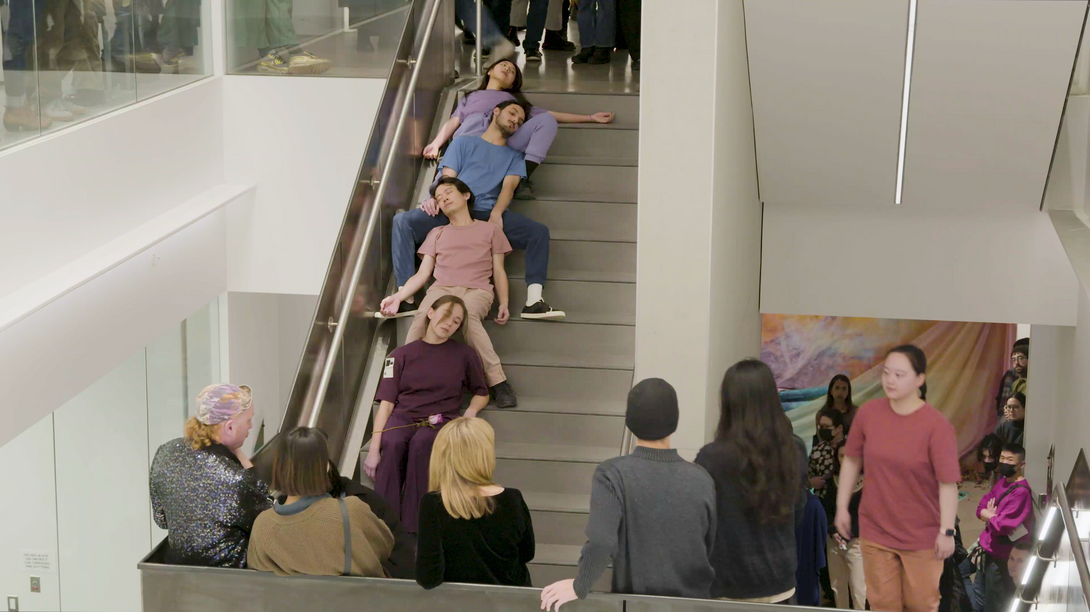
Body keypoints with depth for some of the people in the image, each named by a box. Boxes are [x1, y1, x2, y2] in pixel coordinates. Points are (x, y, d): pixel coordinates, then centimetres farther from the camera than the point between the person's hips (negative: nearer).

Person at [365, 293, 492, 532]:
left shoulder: (464, 355, 13)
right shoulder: (402, 354, 11)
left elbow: (481, 393, 24)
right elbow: (386, 402, 3)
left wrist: (471, 411, -1)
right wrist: (374, 447, -10)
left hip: (441, 420, -1)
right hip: (403, 416, 1)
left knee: (421, 444, -36)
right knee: (392, 444, -35)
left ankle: (412, 528, -35)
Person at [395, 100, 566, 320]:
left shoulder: (514, 157, 26)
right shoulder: (464, 142, 23)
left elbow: (509, 185, 6)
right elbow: (447, 179, 10)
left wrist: (496, 214, -17)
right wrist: (435, 198, -14)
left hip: (488, 214, 1)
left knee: (539, 231, -25)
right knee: (403, 221, -29)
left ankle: (534, 301, -33)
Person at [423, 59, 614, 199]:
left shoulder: (514, 99, 45)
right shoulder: (470, 98, 43)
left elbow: (548, 115, 37)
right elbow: (453, 121, 26)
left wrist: (590, 118, 30)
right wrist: (436, 144, 4)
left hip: (505, 139, 1)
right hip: (470, 134, -1)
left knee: (546, 120, -24)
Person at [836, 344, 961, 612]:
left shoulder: (937, 426, -17)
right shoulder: (868, 413, -5)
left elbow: (948, 484, -15)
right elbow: (852, 461, 6)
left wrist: (947, 531, -16)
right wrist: (842, 508, 8)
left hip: (922, 537, -3)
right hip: (875, 531, 3)